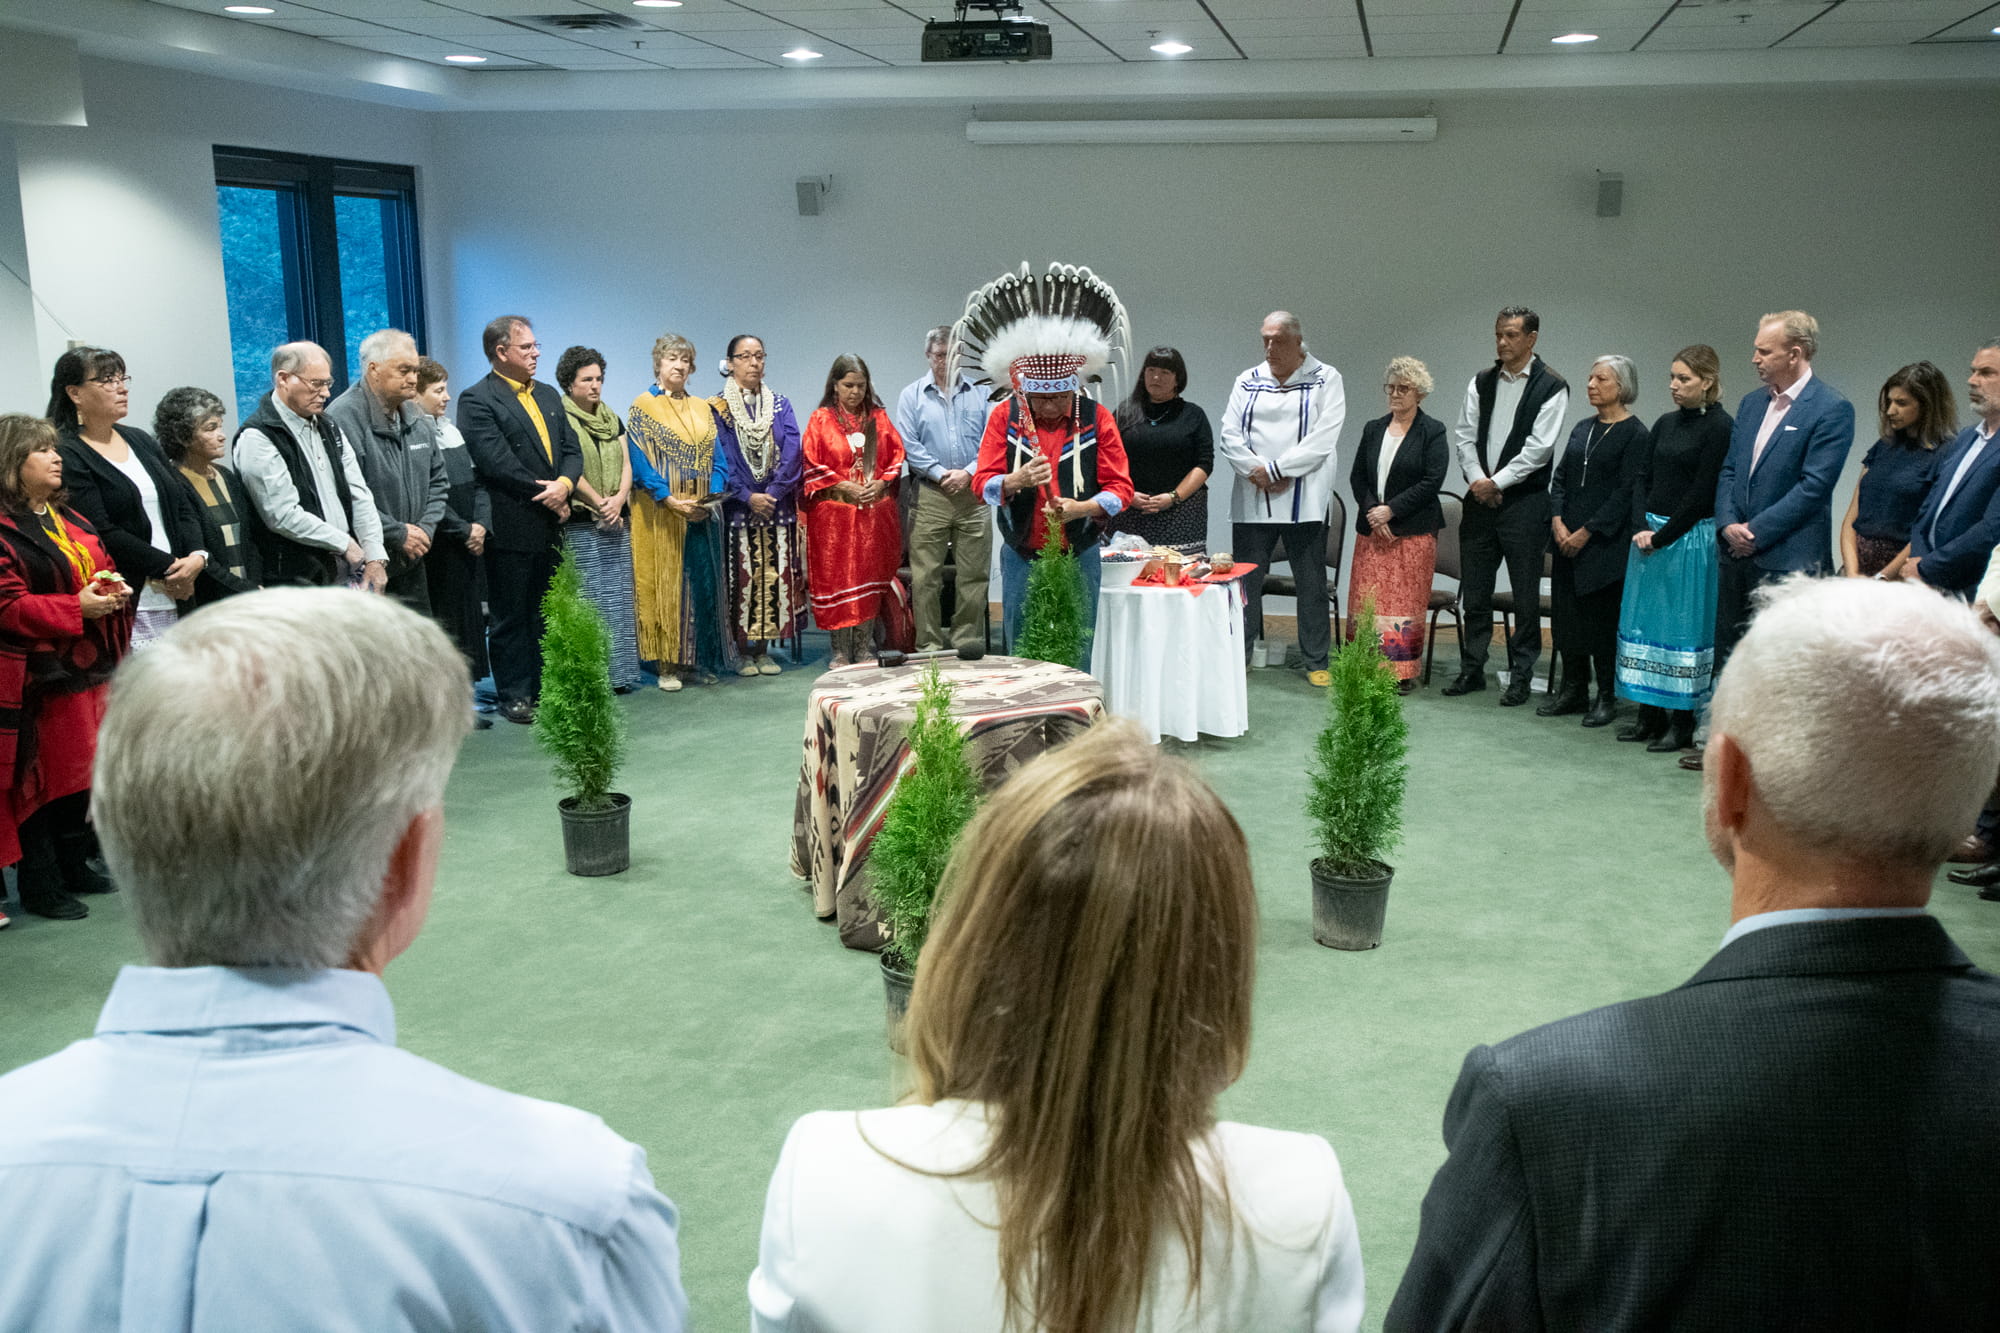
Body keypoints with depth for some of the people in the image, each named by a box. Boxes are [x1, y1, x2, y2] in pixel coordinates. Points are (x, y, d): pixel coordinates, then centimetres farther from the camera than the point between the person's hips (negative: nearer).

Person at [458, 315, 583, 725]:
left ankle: (545, 689, 20)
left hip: (550, 525, 7)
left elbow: (572, 450, 12)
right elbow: (496, 463, -16)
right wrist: (543, 493, -11)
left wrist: (565, 483, -9)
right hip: (511, 529, -7)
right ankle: (514, 695, 10)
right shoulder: (477, 400, -8)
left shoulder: (549, 396, 16)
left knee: (546, 613, 12)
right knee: (511, 617, 2)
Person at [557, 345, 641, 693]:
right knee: (589, 599, -7)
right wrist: (599, 503, -12)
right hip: (580, 524, -6)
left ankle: (620, 674, 9)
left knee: (619, 597, 5)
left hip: (616, 521, 6)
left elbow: (626, 464, 11)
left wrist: (619, 499, -6)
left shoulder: (611, 419, 16)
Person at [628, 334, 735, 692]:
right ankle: (667, 664, 2)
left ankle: (699, 659, 12)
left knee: (703, 582, 4)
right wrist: (669, 499, -19)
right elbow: (639, 461, -8)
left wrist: (713, 495, -8)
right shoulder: (643, 407, 0)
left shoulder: (703, 409, 14)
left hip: (703, 513, 4)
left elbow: (717, 458, 10)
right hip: (661, 514, -4)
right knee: (665, 584, -3)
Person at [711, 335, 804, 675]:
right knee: (741, 577, -3)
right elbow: (720, 459, -6)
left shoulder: (780, 405, 11)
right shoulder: (717, 408, 2)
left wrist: (773, 493, -13)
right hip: (737, 507, -3)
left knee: (774, 576, 2)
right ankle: (743, 650, 5)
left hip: (777, 506, 3)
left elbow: (792, 452, 0)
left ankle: (763, 649, 10)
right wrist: (748, 497, -15)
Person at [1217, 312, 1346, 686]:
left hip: (1304, 501, -3)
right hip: (1251, 500, 3)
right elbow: (1230, 435, 6)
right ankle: (1237, 656, 14)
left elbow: (1322, 439, -9)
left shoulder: (1325, 380, 2)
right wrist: (1256, 472, -11)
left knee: (1311, 584, 3)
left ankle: (1316, 663, 12)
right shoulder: (1248, 382, 14)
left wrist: (1273, 469, -13)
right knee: (1245, 581, 4)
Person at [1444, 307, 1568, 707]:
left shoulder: (1550, 386, -6)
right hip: (1480, 496, 5)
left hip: (1524, 500, -5)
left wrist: (1496, 482, -12)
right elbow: (1464, 434, 8)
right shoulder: (1482, 382, 10)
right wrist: (1477, 479, -7)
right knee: (1474, 592, 10)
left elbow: (1538, 448, -12)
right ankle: (1472, 669, 21)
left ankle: (1520, 677, 9)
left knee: (1526, 595, 0)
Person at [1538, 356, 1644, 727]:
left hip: (1606, 541, -6)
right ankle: (1573, 690, 18)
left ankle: (1607, 697, 8)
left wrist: (1586, 532, -15)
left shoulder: (1634, 434, -7)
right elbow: (1560, 478, 12)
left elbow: (1625, 493, -12)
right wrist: (1558, 521, -4)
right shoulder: (1583, 429, 13)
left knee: (1602, 617, -2)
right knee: (1567, 614, 8)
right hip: (1567, 538, 6)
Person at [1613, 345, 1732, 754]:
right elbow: (1642, 478, 9)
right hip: (1650, 536, 7)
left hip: (1690, 539, -7)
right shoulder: (1665, 424, 11)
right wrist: (1642, 528, -6)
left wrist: (1662, 536, -13)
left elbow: (1702, 493, -14)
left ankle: (1682, 724, 4)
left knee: (1683, 625, -3)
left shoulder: (1719, 427, -10)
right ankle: (1650, 715, 19)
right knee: (1645, 622, 10)